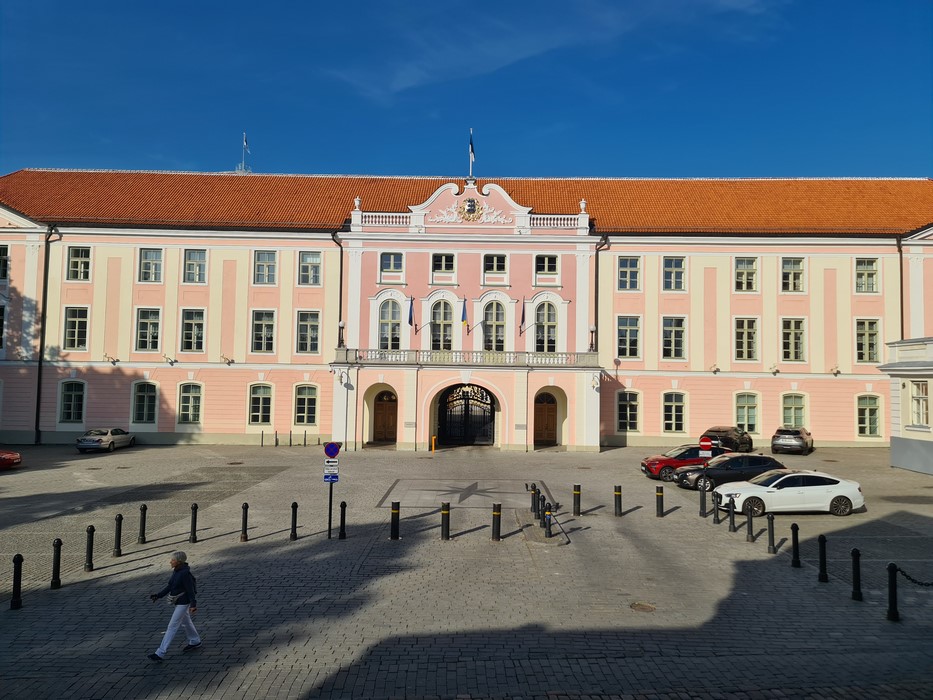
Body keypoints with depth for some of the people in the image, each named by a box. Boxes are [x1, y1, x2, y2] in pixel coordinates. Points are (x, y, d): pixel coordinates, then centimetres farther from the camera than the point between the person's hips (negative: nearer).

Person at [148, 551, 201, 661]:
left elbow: (190, 590, -23)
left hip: (183, 603, -10)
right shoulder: (176, 571, 1)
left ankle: (160, 653, 1)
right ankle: (195, 642, 41)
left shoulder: (185, 574, -25)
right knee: (185, 622, 23)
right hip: (176, 601, 10)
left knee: (172, 626, -5)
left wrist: (193, 605, -24)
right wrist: (158, 595, 1)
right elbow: (170, 586, 8)